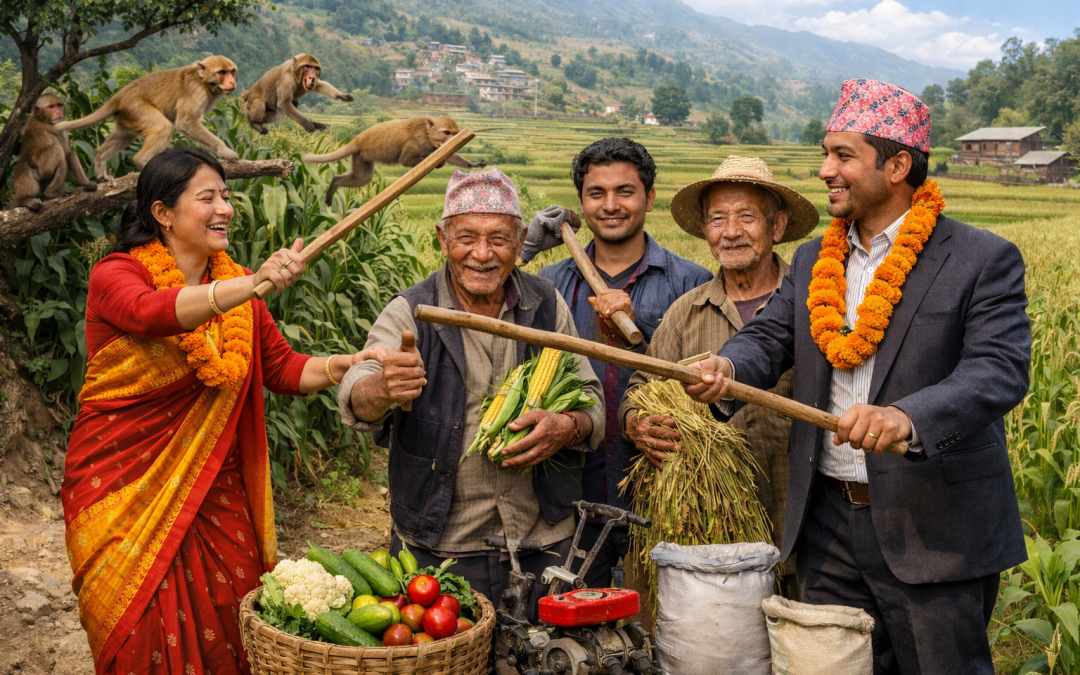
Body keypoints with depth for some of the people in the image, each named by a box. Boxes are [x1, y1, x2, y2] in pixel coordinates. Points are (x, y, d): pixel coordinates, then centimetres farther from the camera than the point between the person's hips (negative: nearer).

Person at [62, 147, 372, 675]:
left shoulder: (234, 285, 9)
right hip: (125, 492, -4)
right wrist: (255, 285, -46)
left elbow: (283, 369, 6)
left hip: (214, 492, 5)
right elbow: (154, 312, -32)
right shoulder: (115, 275, -8)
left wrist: (348, 365, -14)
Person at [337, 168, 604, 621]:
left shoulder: (548, 307, 3)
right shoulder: (409, 312, -6)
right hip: (437, 547, -2)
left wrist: (569, 427, -16)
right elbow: (356, 397, -21)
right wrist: (383, 390, -45)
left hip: (542, 542, 3)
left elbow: (590, 399, 8)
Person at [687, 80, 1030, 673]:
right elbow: (769, 336, 3)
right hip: (828, 521, 5)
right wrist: (727, 368, -21)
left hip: (932, 531, -5)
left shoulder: (983, 260, -7)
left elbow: (1000, 370, -19)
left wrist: (907, 417, -37)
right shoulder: (813, 261, 12)